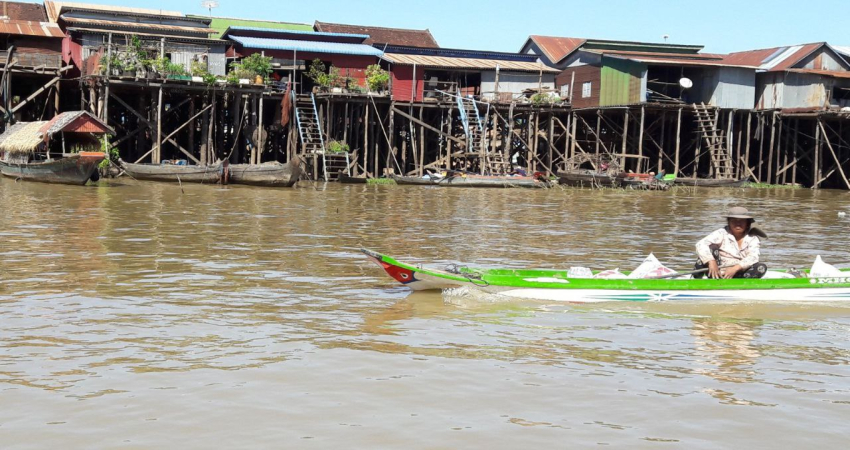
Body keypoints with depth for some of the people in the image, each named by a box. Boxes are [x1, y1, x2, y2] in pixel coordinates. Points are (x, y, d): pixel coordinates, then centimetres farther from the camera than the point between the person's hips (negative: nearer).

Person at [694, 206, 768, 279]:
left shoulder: (752, 238, 3)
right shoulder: (722, 234, -5)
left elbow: (753, 257, -14)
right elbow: (701, 244, -19)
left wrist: (735, 268, -31)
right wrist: (711, 262, -35)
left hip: (738, 276, 2)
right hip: (718, 274, -2)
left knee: (762, 267, -20)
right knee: (711, 247, -22)